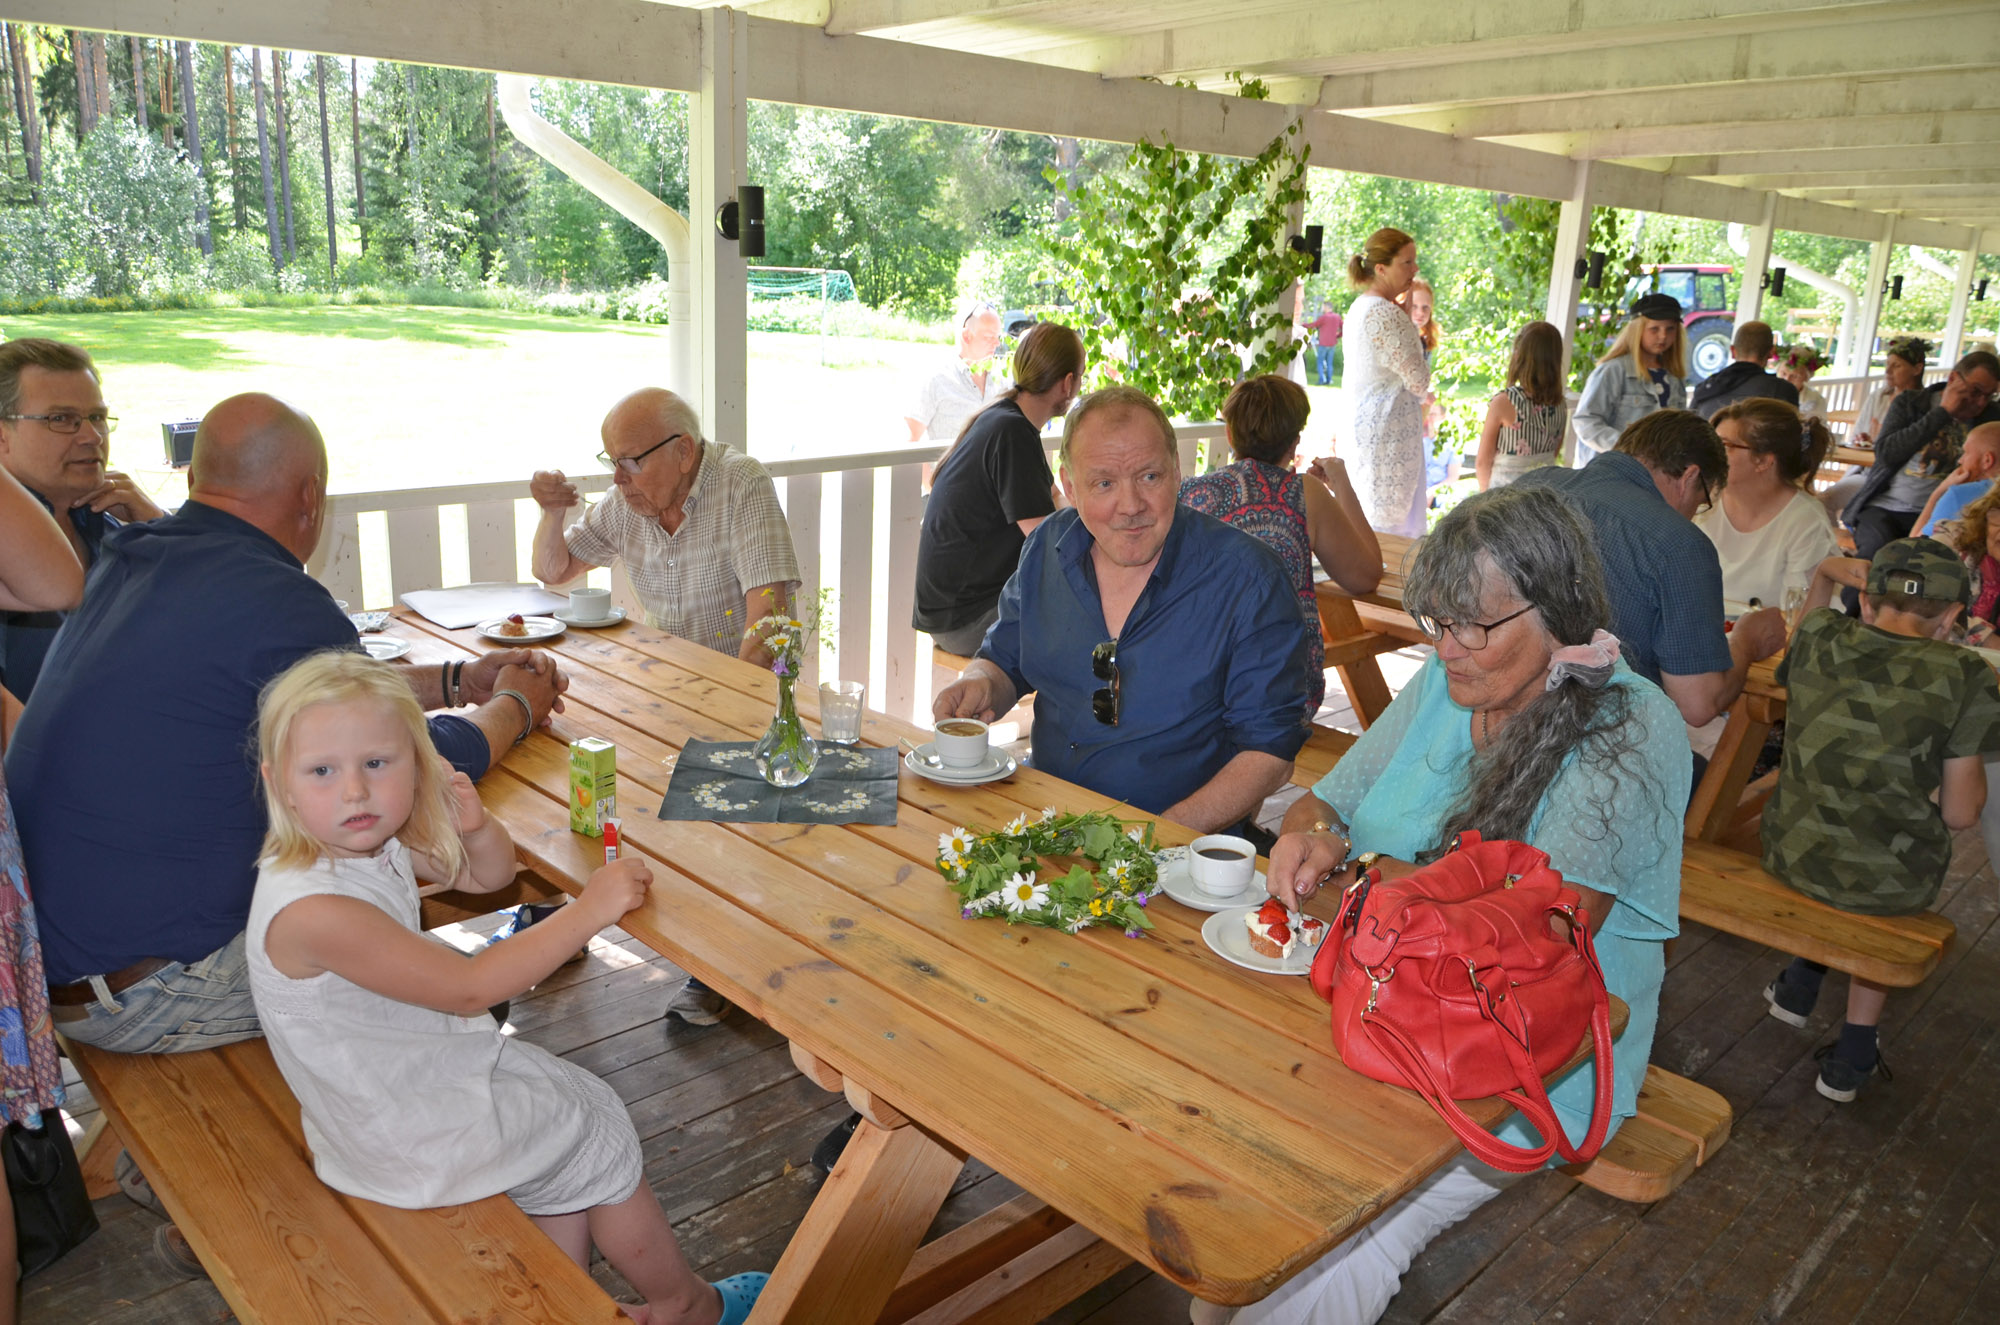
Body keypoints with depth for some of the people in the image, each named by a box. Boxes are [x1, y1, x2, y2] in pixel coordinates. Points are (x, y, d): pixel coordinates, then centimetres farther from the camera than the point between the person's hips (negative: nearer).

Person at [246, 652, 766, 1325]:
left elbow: (489, 873, 7)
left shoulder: (372, 839, -8)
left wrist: (473, 825, -16)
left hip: (434, 1061, 9)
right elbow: (466, 988, -31)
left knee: (586, 1103, 18)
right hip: (401, 1127, -9)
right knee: (602, 1145, 4)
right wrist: (588, 910, -31)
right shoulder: (312, 910, -35)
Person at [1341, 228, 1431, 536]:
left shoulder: (1360, 306, 11)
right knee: (1388, 519, -4)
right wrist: (1421, 346, -1)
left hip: (1360, 425, 10)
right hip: (1389, 431, -10)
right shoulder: (1387, 314, -19)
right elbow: (1419, 382, -16)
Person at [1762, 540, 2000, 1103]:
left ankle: (1800, 984, 40)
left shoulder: (1816, 640, -7)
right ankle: (1852, 1053, 33)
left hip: (1792, 859, 3)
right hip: (1890, 886, -2)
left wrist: (1827, 569, 37)